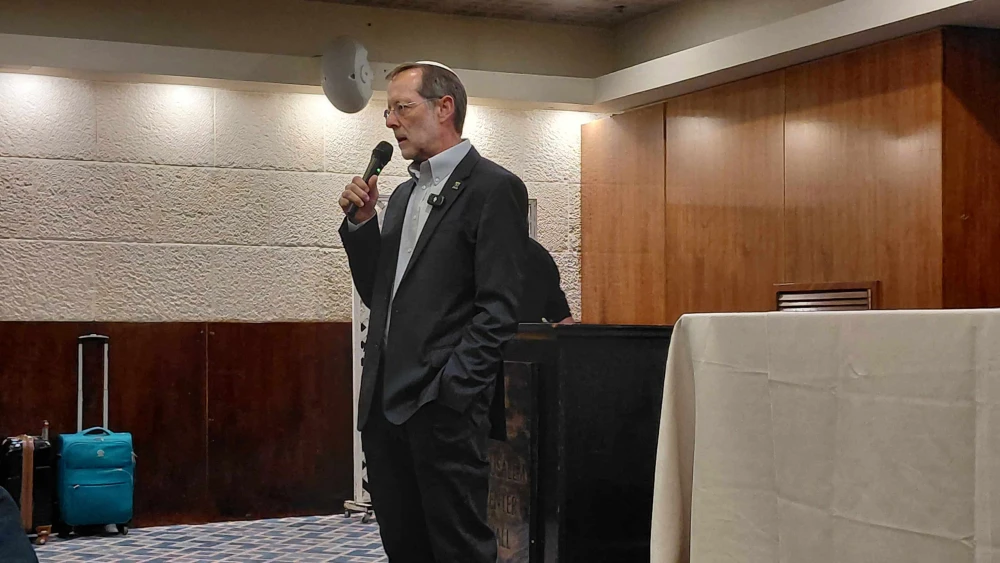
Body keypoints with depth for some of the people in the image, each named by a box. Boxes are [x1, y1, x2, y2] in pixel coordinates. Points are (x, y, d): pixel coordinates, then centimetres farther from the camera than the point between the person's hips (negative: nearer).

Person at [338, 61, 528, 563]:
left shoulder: (494, 188, -6)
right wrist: (360, 224, 7)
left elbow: (498, 309, -13)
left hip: (443, 408, -8)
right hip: (384, 403, 8)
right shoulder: (403, 194, 19)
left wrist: (449, 390, -18)